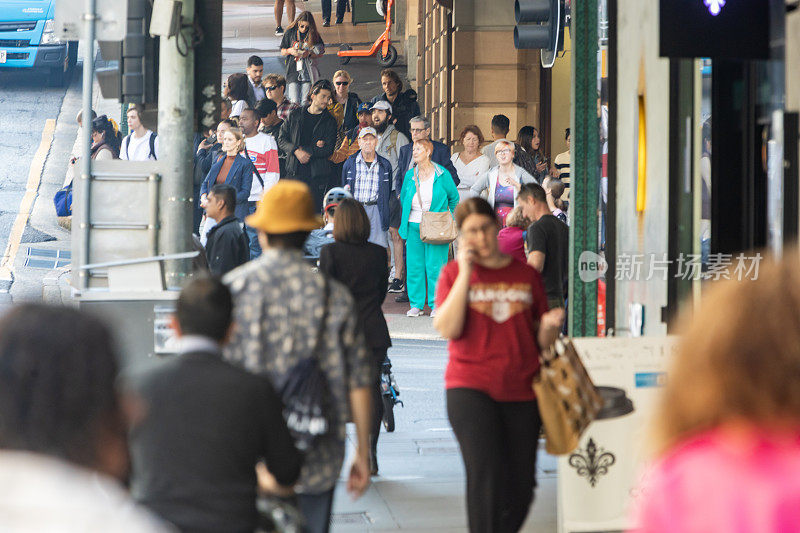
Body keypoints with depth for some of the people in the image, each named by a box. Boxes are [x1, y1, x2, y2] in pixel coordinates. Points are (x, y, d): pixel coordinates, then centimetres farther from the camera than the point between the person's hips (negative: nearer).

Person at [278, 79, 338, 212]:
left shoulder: (330, 121, 4)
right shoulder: (295, 115, 9)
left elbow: (328, 149, -4)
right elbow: (281, 139, 6)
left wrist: (305, 150, -10)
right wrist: (296, 151, -12)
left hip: (317, 175, -1)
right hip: (295, 171, 1)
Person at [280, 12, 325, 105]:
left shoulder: (314, 35, 3)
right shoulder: (290, 33, 4)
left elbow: (320, 54, 7)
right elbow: (282, 52, 11)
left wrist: (309, 54, -11)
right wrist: (289, 51, -11)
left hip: (308, 73, 0)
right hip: (293, 72, 0)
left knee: (305, 103, -4)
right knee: (294, 103, -9)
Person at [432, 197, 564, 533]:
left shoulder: (526, 273, 11)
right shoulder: (454, 273, 4)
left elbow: (542, 341, 14)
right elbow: (447, 329, -12)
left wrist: (550, 326, -9)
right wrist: (465, 273, -11)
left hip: (522, 391, 3)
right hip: (471, 388, -3)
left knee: (521, 486, 5)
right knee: (486, 477, -15)